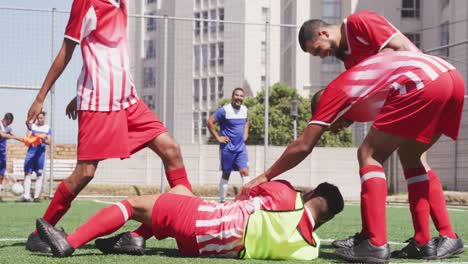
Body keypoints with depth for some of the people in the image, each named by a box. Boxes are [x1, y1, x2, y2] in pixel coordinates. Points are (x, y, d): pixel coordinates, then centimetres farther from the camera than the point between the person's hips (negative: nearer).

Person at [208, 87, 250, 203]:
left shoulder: (244, 109, 6)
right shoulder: (225, 110, -13)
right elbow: (210, 122, -13)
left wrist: (245, 134, 12)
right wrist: (218, 137, -13)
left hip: (241, 147, 4)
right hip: (227, 148, -4)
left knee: (245, 171, -7)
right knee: (226, 174, 5)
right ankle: (222, 200, 14)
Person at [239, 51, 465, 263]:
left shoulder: (334, 92, 14)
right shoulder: (356, 80, 35)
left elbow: (303, 146, 14)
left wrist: (265, 177, 21)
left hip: (423, 82, -8)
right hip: (452, 76, 8)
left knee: (369, 155, 4)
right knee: (410, 157, 23)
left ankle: (376, 244, -6)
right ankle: (425, 243, 19)